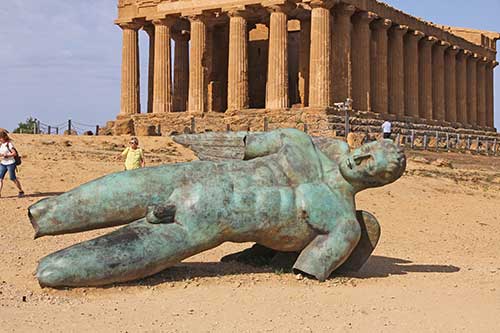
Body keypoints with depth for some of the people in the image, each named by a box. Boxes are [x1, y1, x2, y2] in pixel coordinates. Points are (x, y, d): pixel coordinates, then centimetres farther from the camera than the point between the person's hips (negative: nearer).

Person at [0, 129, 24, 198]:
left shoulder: (9, 143, -11)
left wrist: (6, 155, -21)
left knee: (13, 178, 0)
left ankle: (21, 191, 14)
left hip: (10, 163, -7)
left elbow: (14, 153, -15)